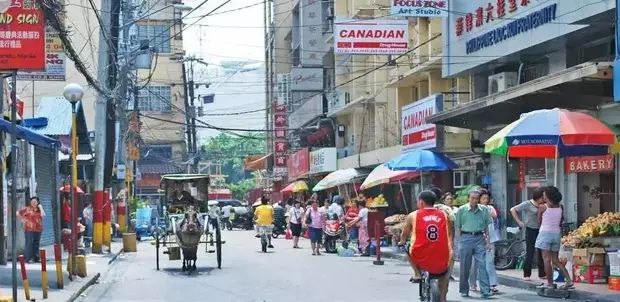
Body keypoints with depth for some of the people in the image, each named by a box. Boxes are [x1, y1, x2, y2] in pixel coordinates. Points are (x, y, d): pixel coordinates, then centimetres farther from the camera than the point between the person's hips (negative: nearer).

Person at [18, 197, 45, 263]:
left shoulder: (39, 209, 13)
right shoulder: (27, 209, 2)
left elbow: (43, 215, -6)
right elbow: (18, 213, 0)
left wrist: (40, 207, -3)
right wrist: (23, 219, -3)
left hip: (38, 229, 4)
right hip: (29, 228, -4)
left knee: (36, 243, 7)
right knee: (29, 243, -7)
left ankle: (36, 258, 12)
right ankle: (28, 258, -7)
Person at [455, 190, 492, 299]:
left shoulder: (483, 210, 8)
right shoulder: (462, 210, 3)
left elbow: (486, 226, 14)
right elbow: (457, 226, 5)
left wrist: (487, 240, 8)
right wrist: (459, 240, -2)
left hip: (480, 238, 1)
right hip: (466, 238, -1)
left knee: (482, 264, -7)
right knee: (465, 266, 5)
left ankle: (485, 290, -10)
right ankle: (464, 290, 17)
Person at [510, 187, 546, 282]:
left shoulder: (542, 206, 9)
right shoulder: (527, 204, -6)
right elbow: (513, 210, -5)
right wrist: (519, 222, -7)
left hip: (540, 230, 5)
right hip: (531, 230, -5)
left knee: (541, 253, 6)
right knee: (530, 253, -4)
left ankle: (542, 274, 15)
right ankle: (526, 275, 3)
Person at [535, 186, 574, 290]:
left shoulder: (542, 207, -7)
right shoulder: (560, 207, 5)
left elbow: (539, 221, 4)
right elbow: (561, 221, 14)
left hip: (545, 232, -5)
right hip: (557, 233, 5)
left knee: (546, 259, -1)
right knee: (556, 260, 12)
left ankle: (550, 283, -2)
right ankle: (569, 281, 4)